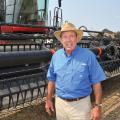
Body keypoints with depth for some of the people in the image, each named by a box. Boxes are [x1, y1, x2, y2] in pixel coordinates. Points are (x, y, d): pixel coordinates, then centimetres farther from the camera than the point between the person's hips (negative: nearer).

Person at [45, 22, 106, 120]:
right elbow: (52, 80, 10)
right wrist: (48, 99, 10)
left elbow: (96, 83, -9)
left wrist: (98, 106, -12)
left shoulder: (88, 56, -10)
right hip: (60, 103, 4)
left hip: (81, 104, -4)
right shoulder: (56, 56, 1)